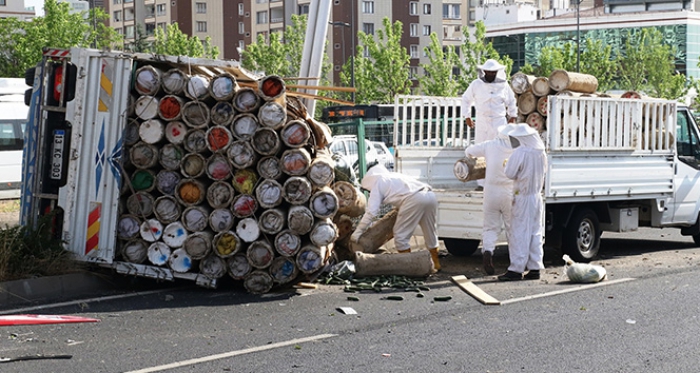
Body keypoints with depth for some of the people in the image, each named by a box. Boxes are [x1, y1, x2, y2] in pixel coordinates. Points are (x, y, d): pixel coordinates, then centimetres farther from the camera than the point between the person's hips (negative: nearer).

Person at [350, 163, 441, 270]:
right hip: (430, 195, 8)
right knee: (430, 233, 21)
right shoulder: (394, 176, 34)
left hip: (414, 199, -8)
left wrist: (358, 231, 7)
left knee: (400, 235, 5)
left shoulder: (377, 183, 12)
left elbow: (371, 212, 3)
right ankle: (436, 264, 32)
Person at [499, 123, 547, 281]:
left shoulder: (519, 153, -17)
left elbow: (510, 173, -13)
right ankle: (535, 268, 12)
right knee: (536, 233, 10)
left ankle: (516, 269, -2)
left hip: (522, 198, -6)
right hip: (537, 196, 6)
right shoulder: (541, 153, 4)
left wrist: (507, 164, 5)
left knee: (519, 233, -3)